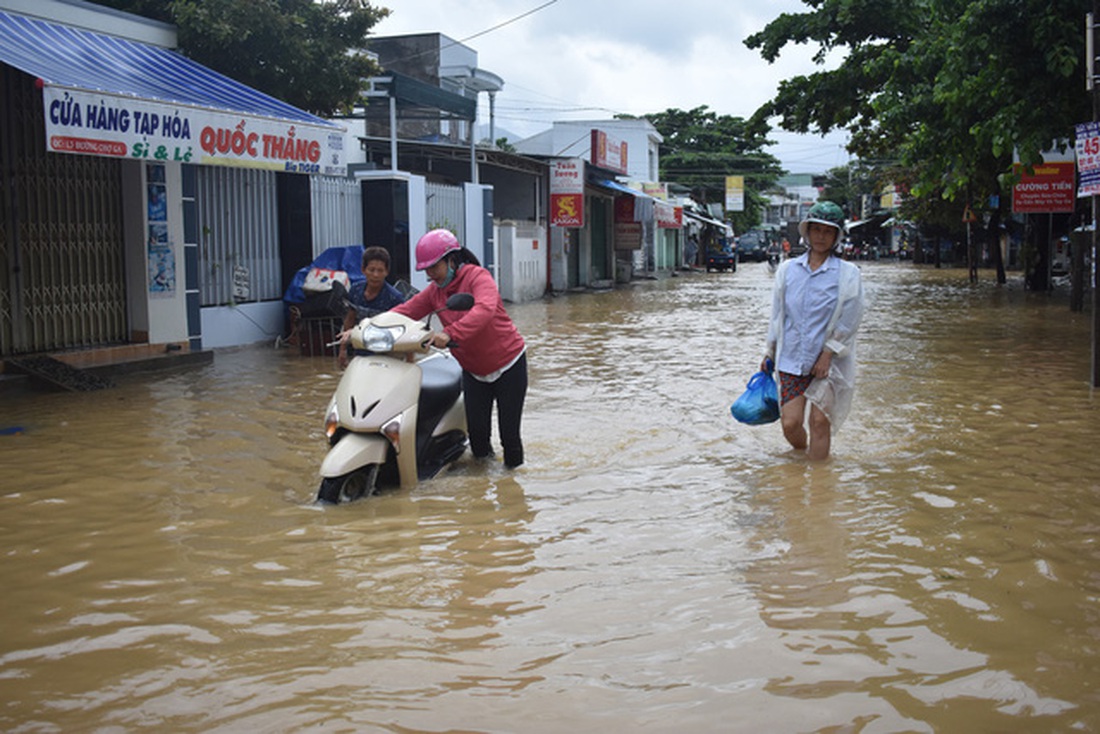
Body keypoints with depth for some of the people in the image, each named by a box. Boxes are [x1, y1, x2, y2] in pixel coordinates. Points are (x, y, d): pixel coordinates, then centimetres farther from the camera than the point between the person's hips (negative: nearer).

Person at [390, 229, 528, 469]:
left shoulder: (478, 277, -20)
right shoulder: (435, 291, 2)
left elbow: (484, 310, -39)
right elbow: (406, 311, -4)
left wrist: (450, 333, -53)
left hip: (508, 364, -5)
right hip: (474, 371, 6)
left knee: (509, 430, -2)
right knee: (476, 429, -1)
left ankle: (513, 469, 20)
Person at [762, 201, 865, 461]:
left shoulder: (848, 274, -3)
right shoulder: (787, 269, 5)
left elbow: (848, 322, -5)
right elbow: (777, 315, 13)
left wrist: (827, 355, -10)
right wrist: (770, 353, 15)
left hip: (830, 361, -2)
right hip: (791, 358, 2)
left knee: (820, 421, -4)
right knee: (790, 424, -2)